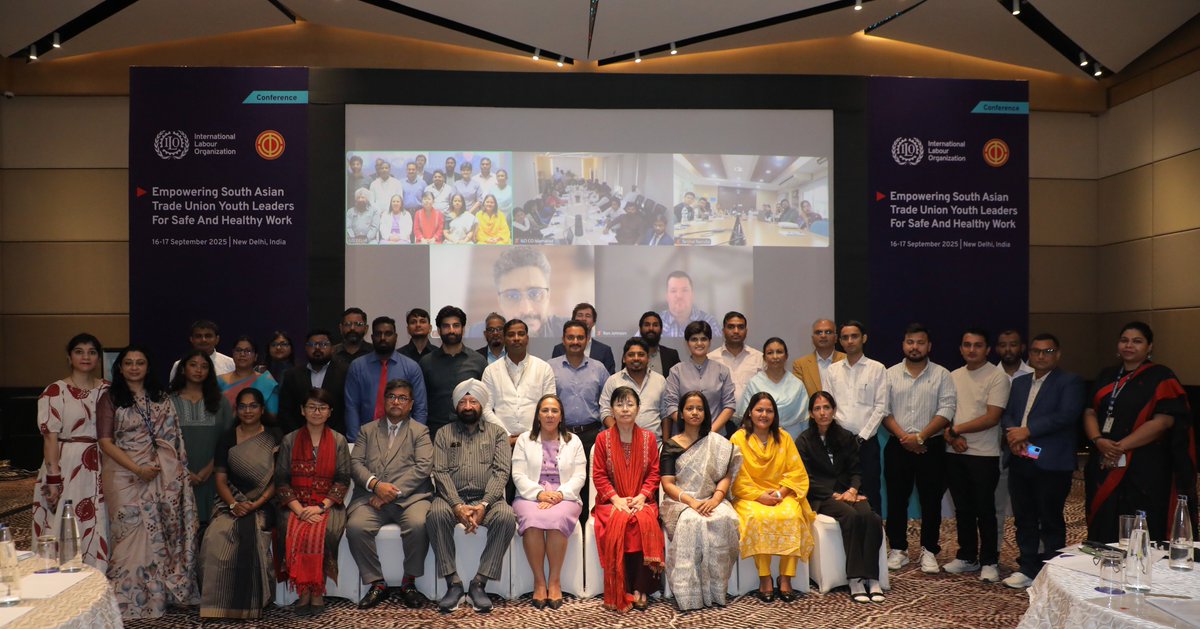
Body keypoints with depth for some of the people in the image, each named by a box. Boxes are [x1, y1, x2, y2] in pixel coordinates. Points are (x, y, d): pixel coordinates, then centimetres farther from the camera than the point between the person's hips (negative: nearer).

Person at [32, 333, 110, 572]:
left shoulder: (107, 390, 9)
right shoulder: (55, 391, -3)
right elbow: (50, 438, -7)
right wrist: (53, 480, -12)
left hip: (100, 469, 4)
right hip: (66, 467, -4)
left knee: (98, 531, 7)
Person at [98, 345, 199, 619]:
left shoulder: (161, 398, 11)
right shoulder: (110, 398, 0)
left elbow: (171, 438, 12)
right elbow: (106, 441, -6)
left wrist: (174, 470, -1)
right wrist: (137, 469, -13)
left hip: (160, 475, 3)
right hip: (124, 474, -3)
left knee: (158, 532, 2)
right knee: (131, 533, -2)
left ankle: (156, 593, 13)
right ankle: (128, 599, 8)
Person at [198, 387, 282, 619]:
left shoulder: (274, 437, 5)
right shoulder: (227, 438, 10)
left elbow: (278, 479, -1)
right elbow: (221, 480, 5)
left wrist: (256, 504, -14)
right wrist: (234, 504, -13)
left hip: (263, 505, -2)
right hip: (232, 503, 2)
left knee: (251, 538, -31)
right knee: (215, 539, -27)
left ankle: (248, 607, -15)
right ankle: (216, 608, -15)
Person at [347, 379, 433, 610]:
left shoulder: (420, 432, 14)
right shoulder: (367, 430, 22)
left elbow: (423, 467, 0)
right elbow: (355, 463, 9)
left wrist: (393, 490, -12)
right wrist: (375, 484, -11)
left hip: (409, 496, -2)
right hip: (372, 496, 2)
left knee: (418, 525, -33)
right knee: (355, 527, -27)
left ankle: (409, 582, -10)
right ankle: (376, 583, -9)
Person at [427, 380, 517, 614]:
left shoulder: (497, 433, 14)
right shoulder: (444, 434, 15)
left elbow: (501, 471, 1)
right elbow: (440, 472, 2)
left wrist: (484, 505, -17)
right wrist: (458, 505, -17)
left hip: (486, 498, 0)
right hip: (452, 497, 0)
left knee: (507, 516, -32)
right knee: (436, 513, -33)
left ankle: (479, 584, -23)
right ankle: (453, 584, -24)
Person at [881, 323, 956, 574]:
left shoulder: (942, 375, 1)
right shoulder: (891, 374, 6)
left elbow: (946, 411, -7)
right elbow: (884, 410, 2)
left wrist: (920, 436, -15)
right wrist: (903, 436, -10)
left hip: (931, 447, -1)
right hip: (898, 447, 2)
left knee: (931, 500, 3)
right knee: (896, 499, 6)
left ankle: (929, 551, 14)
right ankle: (898, 549, 16)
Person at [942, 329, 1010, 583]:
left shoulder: (997, 377, -8)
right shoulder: (953, 376, 11)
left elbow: (992, 418, -15)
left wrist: (956, 429, -12)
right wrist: (951, 436, -7)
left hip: (983, 455, -5)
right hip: (954, 452, 5)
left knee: (985, 510, 1)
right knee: (963, 508, 13)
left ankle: (989, 562, 12)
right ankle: (967, 557, 24)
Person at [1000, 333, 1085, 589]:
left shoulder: (1070, 382, -1)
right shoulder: (1019, 382, 18)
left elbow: (1066, 415, -15)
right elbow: (1007, 414, 12)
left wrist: (1027, 431, -17)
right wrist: (1012, 435, -9)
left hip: (1051, 463, -6)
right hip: (1020, 460, 6)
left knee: (1050, 520, 2)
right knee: (1024, 518, 12)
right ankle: (1028, 568, 22)